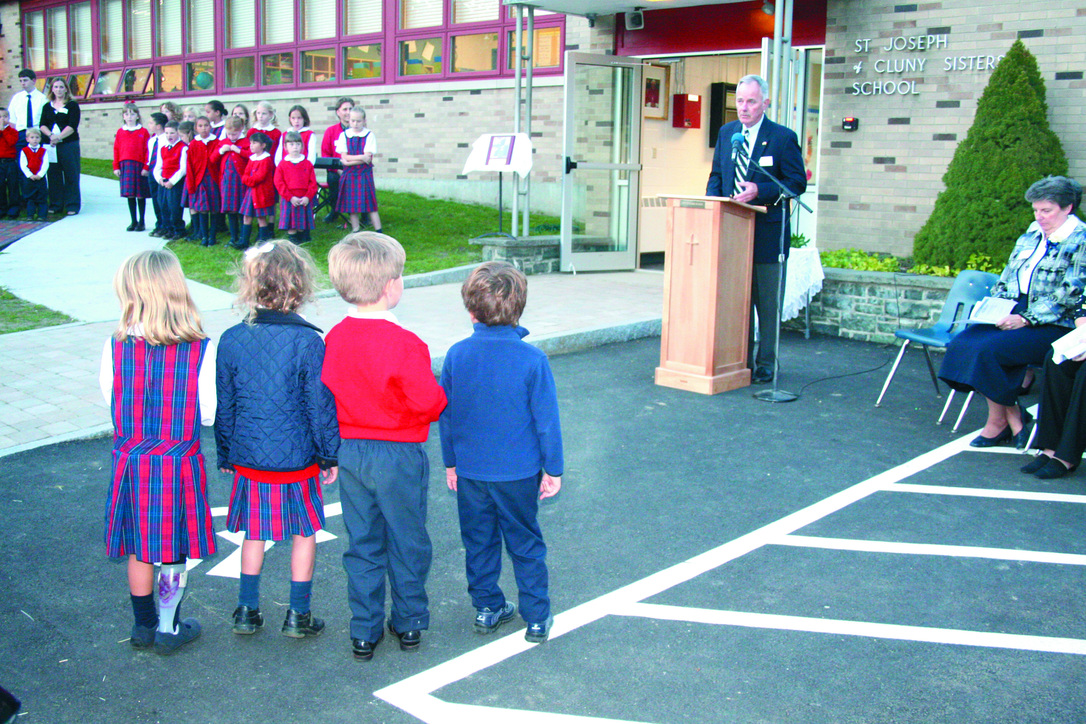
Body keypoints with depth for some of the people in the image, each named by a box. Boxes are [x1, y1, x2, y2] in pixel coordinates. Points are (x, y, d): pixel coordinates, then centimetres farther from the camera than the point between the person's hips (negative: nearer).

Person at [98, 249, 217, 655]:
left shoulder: (115, 347, -11)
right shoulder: (201, 351, -16)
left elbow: (110, 398, 1)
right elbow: (210, 412, -10)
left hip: (130, 460, 2)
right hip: (179, 462, -2)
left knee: (139, 549, 17)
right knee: (174, 548, 13)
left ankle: (144, 626, 32)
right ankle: (168, 628, 24)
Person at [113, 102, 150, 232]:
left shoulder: (143, 132, -1)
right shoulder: (120, 132, 8)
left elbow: (148, 151, -4)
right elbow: (116, 150, 9)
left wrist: (146, 167, -9)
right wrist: (116, 167, 4)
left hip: (139, 166, -3)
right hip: (125, 166, 3)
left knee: (140, 195, 4)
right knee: (130, 195, 6)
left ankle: (142, 221, 14)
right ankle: (133, 221, 14)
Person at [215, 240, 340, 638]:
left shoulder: (231, 340, -4)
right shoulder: (308, 342, -15)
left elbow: (223, 406, 4)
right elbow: (320, 406, -11)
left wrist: (226, 455, 17)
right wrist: (330, 456, 1)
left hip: (249, 458, 3)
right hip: (298, 458, -3)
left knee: (254, 533, 19)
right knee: (305, 532, 13)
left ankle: (247, 610, 28)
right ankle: (298, 615, 20)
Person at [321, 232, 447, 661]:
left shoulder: (334, 338, -4)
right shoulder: (405, 344, -22)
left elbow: (325, 395, 5)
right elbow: (429, 401, -18)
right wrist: (438, 401, 4)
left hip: (349, 452, 5)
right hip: (398, 454, -5)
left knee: (362, 543, 15)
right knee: (407, 542, 14)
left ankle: (364, 631, 22)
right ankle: (409, 623, 28)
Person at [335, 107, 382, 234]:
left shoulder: (369, 135, -2)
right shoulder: (344, 135, 4)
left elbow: (368, 158, -11)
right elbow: (344, 157, -5)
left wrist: (350, 161, -12)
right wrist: (361, 157, -14)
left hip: (364, 175, -2)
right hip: (349, 175, 3)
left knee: (370, 204, -3)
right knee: (351, 205, 6)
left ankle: (378, 232, 1)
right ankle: (355, 232, 16)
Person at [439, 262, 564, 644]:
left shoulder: (457, 355, -7)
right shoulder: (531, 358, -15)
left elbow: (446, 415, 2)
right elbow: (546, 419, -10)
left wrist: (451, 462, 14)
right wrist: (553, 469, 2)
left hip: (470, 471, 2)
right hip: (519, 471, -2)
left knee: (479, 541, 17)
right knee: (525, 543, 12)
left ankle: (487, 608, 29)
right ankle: (537, 617, 19)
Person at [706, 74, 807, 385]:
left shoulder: (783, 137, -5)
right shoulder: (726, 133, 12)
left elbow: (797, 182, -6)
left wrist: (760, 190, -19)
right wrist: (713, 199, -2)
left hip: (767, 233, -5)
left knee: (767, 302, 3)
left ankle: (766, 365, 13)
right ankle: (741, 360, 21)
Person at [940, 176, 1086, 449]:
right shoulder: (1033, 232, 16)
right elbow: (1008, 276, 20)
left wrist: (1025, 319, -21)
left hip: (1053, 325, -7)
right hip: (1015, 314, 8)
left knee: (988, 348, -28)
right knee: (963, 342, -17)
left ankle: (998, 421, -7)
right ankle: (1013, 417, -10)